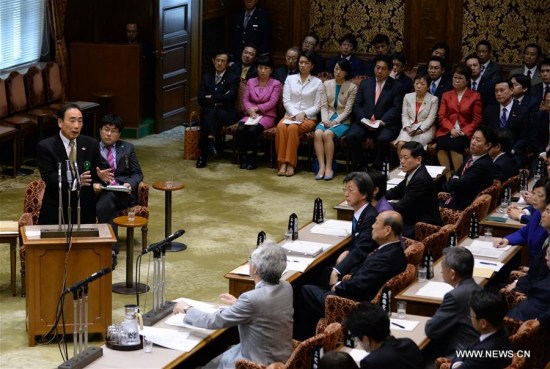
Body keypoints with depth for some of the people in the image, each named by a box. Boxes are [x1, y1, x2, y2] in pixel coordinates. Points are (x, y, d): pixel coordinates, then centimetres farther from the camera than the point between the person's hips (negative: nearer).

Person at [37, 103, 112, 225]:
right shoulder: (45, 146, -7)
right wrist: (75, 182, -32)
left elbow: (100, 168, 7)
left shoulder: (91, 144, 4)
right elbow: (48, 177, -17)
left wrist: (101, 176, -19)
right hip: (56, 210, -3)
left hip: (85, 210, 3)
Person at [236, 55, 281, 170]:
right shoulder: (250, 82, 16)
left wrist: (256, 108, -14)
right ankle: (243, 158, -18)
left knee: (253, 129, -33)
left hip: (267, 115, -3)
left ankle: (252, 159, -22)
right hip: (250, 114, 3)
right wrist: (250, 110, -14)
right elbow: (245, 99, 6)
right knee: (240, 128, -29)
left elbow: (272, 102, -6)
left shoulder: (275, 84, 6)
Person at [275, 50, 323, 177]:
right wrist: (295, 114, -12)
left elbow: (317, 106, 2)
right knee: (281, 126, -33)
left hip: (309, 118, -2)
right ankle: (282, 163, -34)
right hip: (290, 114, 2)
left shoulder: (317, 82, 6)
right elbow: (286, 101, 4)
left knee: (293, 127, -35)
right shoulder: (290, 79, 12)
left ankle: (291, 164, -32)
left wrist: (303, 114, -14)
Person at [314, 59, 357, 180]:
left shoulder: (352, 87, 0)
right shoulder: (327, 84, 12)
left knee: (327, 134, -32)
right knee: (318, 133, -29)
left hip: (343, 121, -3)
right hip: (328, 118, 3)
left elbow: (348, 109, -5)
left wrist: (335, 121, -16)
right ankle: (321, 167, -30)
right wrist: (325, 120, -10)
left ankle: (329, 168, -26)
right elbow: (324, 105, 7)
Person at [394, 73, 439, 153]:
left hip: (425, 130, -3)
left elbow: (430, 119, -6)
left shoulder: (433, 99, 1)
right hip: (409, 128, 3)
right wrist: (407, 127, -11)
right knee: (401, 144, -27)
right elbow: (404, 115, 8)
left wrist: (419, 130, -19)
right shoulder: (407, 97, 12)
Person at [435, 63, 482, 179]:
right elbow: (441, 116, 9)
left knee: (454, 144, -35)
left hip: (464, 133, -2)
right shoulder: (446, 95, 20)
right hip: (447, 131, 2)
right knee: (441, 144, -31)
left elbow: (477, 120, 5)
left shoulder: (475, 96, 10)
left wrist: (464, 132, -11)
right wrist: (451, 129, -10)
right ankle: (447, 177, -28)